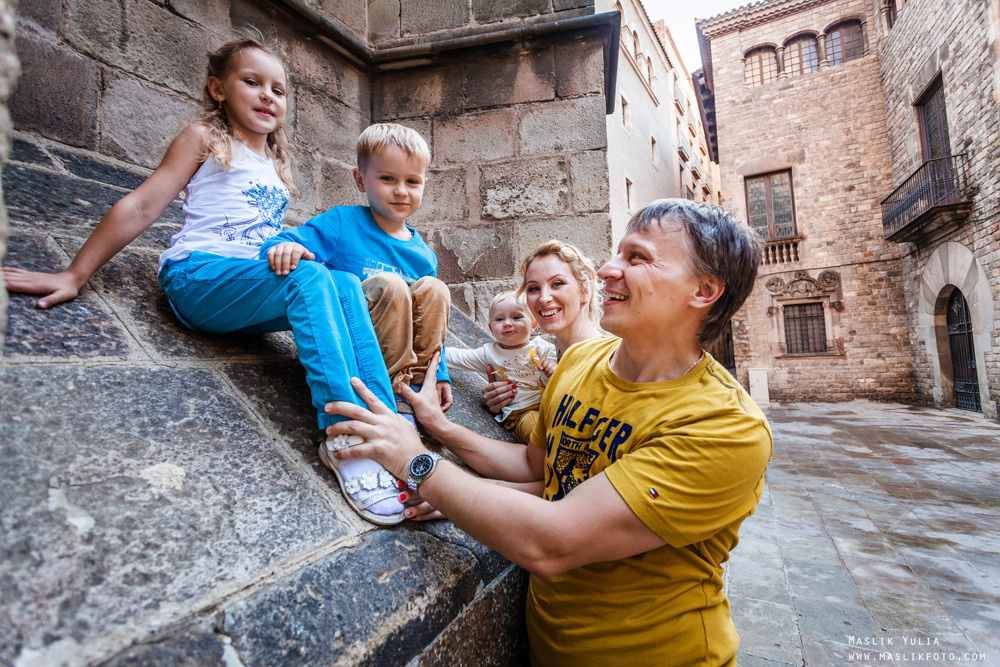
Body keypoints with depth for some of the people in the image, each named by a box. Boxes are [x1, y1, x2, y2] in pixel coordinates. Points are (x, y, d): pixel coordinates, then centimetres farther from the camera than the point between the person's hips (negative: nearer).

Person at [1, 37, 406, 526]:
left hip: (254, 296, 5)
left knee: (347, 285, -22)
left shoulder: (277, 166, 28)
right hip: (198, 276, -5)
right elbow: (141, 208, 5)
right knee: (310, 277, -33)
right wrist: (75, 275, 1)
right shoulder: (204, 139, 12)